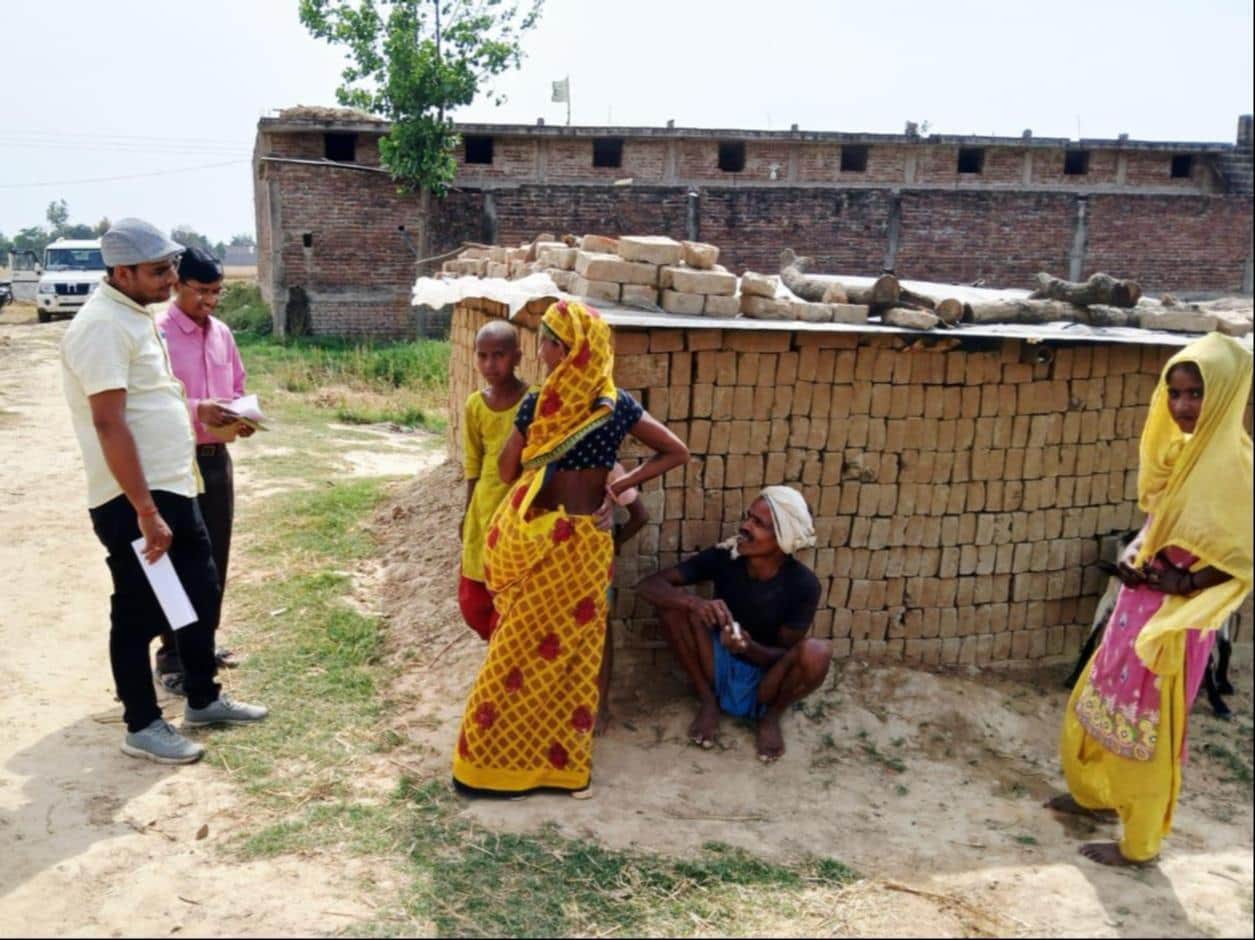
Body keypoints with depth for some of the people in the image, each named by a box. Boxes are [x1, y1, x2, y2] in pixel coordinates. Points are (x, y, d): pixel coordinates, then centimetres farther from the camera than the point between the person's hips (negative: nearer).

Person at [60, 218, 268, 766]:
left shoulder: (136, 315, 12)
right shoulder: (103, 325, -19)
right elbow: (109, 424, -24)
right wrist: (145, 512, -26)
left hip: (173, 489, 10)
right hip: (134, 501, -10)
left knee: (201, 596, 17)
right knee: (139, 616, 4)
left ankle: (203, 700, 33)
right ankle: (142, 727, 18)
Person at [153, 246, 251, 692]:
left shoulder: (222, 333, 9)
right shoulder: (156, 333, -12)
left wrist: (239, 415, -4)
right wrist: (198, 410, -28)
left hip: (217, 457, 7)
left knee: (215, 557, 14)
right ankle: (171, 655, 12)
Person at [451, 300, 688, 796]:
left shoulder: (537, 404, -14)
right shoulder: (618, 404, -3)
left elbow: (507, 471, -4)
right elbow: (677, 452, 2)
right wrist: (619, 486, -1)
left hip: (539, 541, -3)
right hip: (587, 543, 3)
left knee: (521, 651, 8)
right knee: (573, 652, 13)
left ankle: (497, 757, 19)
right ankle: (562, 759, 23)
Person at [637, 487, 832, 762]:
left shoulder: (803, 584, -21)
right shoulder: (723, 557, -16)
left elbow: (785, 654, -13)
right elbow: (650, 585, -20)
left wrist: (749, 648, -36)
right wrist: (693, 603, -41)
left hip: (765, 680, -2)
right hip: (720, 672, 2)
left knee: (817, 652, -33)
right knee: (672, 600, -22)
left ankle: (771, 715, -1)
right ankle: (708, 701, -3)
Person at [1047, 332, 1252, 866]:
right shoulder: (1184, 449, 5)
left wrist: (1182, 584, -22)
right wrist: (1135, 558, -2)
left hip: (1174, 618, -8)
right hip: (1139, 602, 8)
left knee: (1147, 725, 5)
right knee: (1101, 703, 21)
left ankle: (1140, 842, 22)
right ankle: (1096, 795, 43)